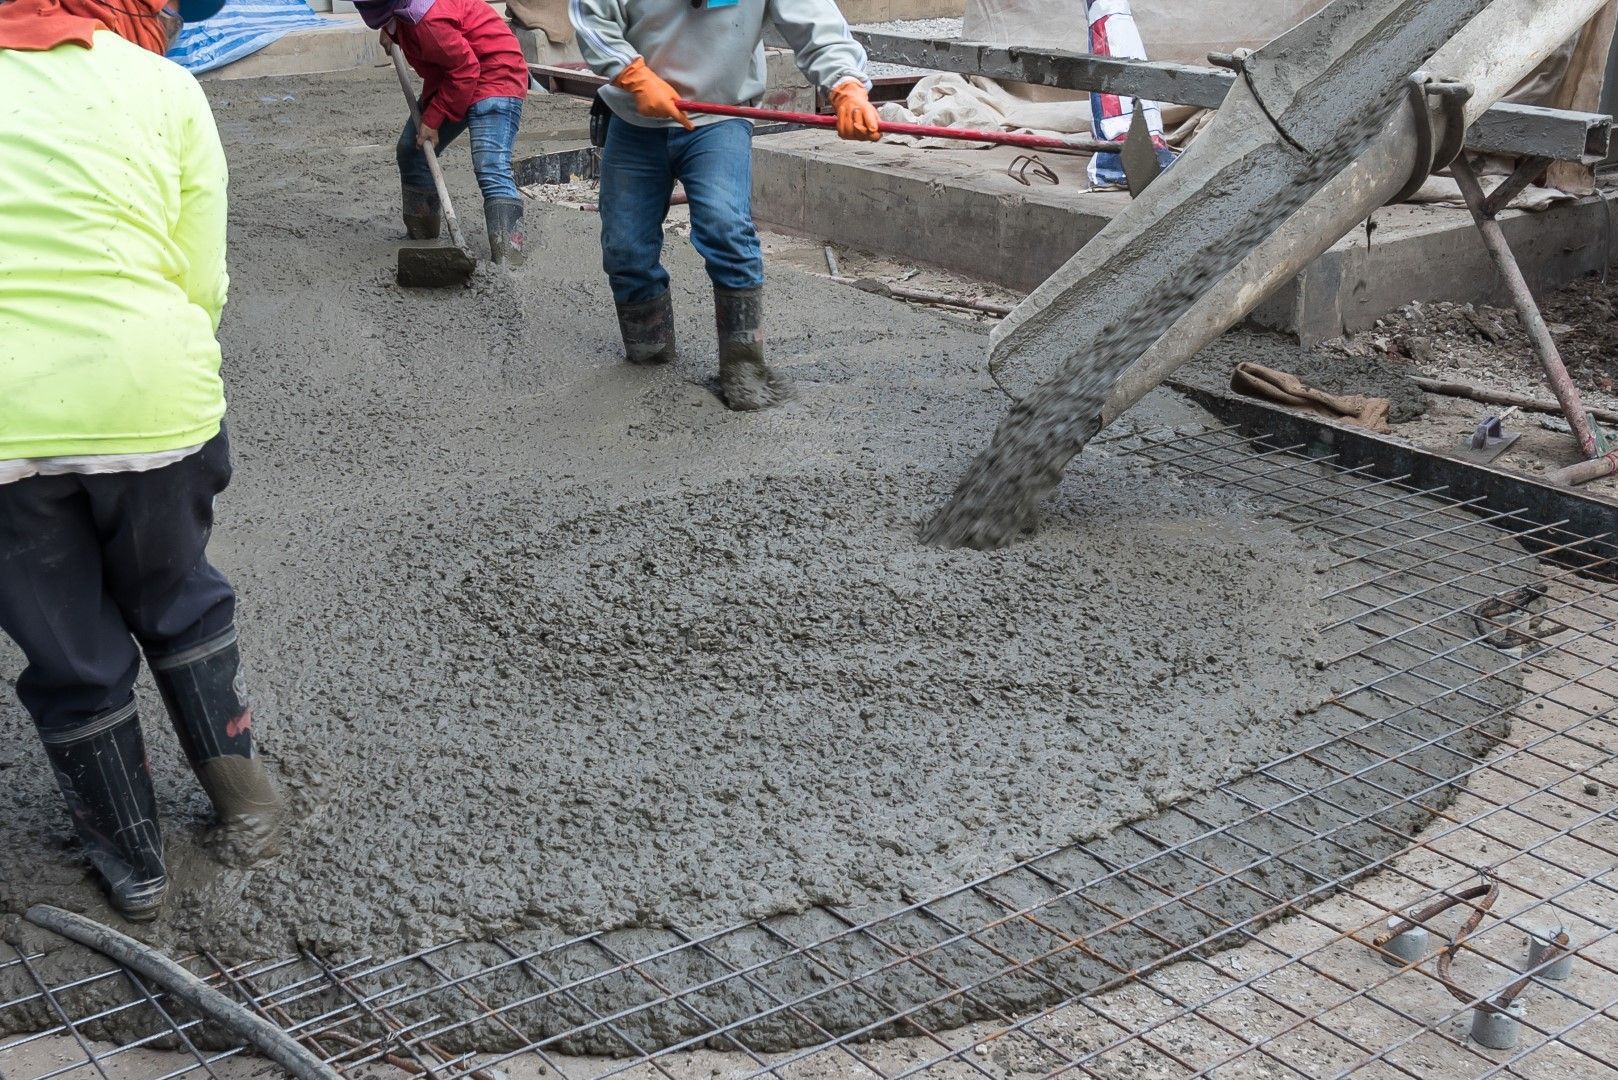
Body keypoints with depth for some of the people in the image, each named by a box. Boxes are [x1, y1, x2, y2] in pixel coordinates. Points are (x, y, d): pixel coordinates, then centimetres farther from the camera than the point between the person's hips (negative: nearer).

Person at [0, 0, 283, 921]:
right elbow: (203, 284, -1)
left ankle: (134, 865, 33)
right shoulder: (163, 86, 4)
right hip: (147, 398, -1)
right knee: (177, 604, 25)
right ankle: (247, 807, 34)